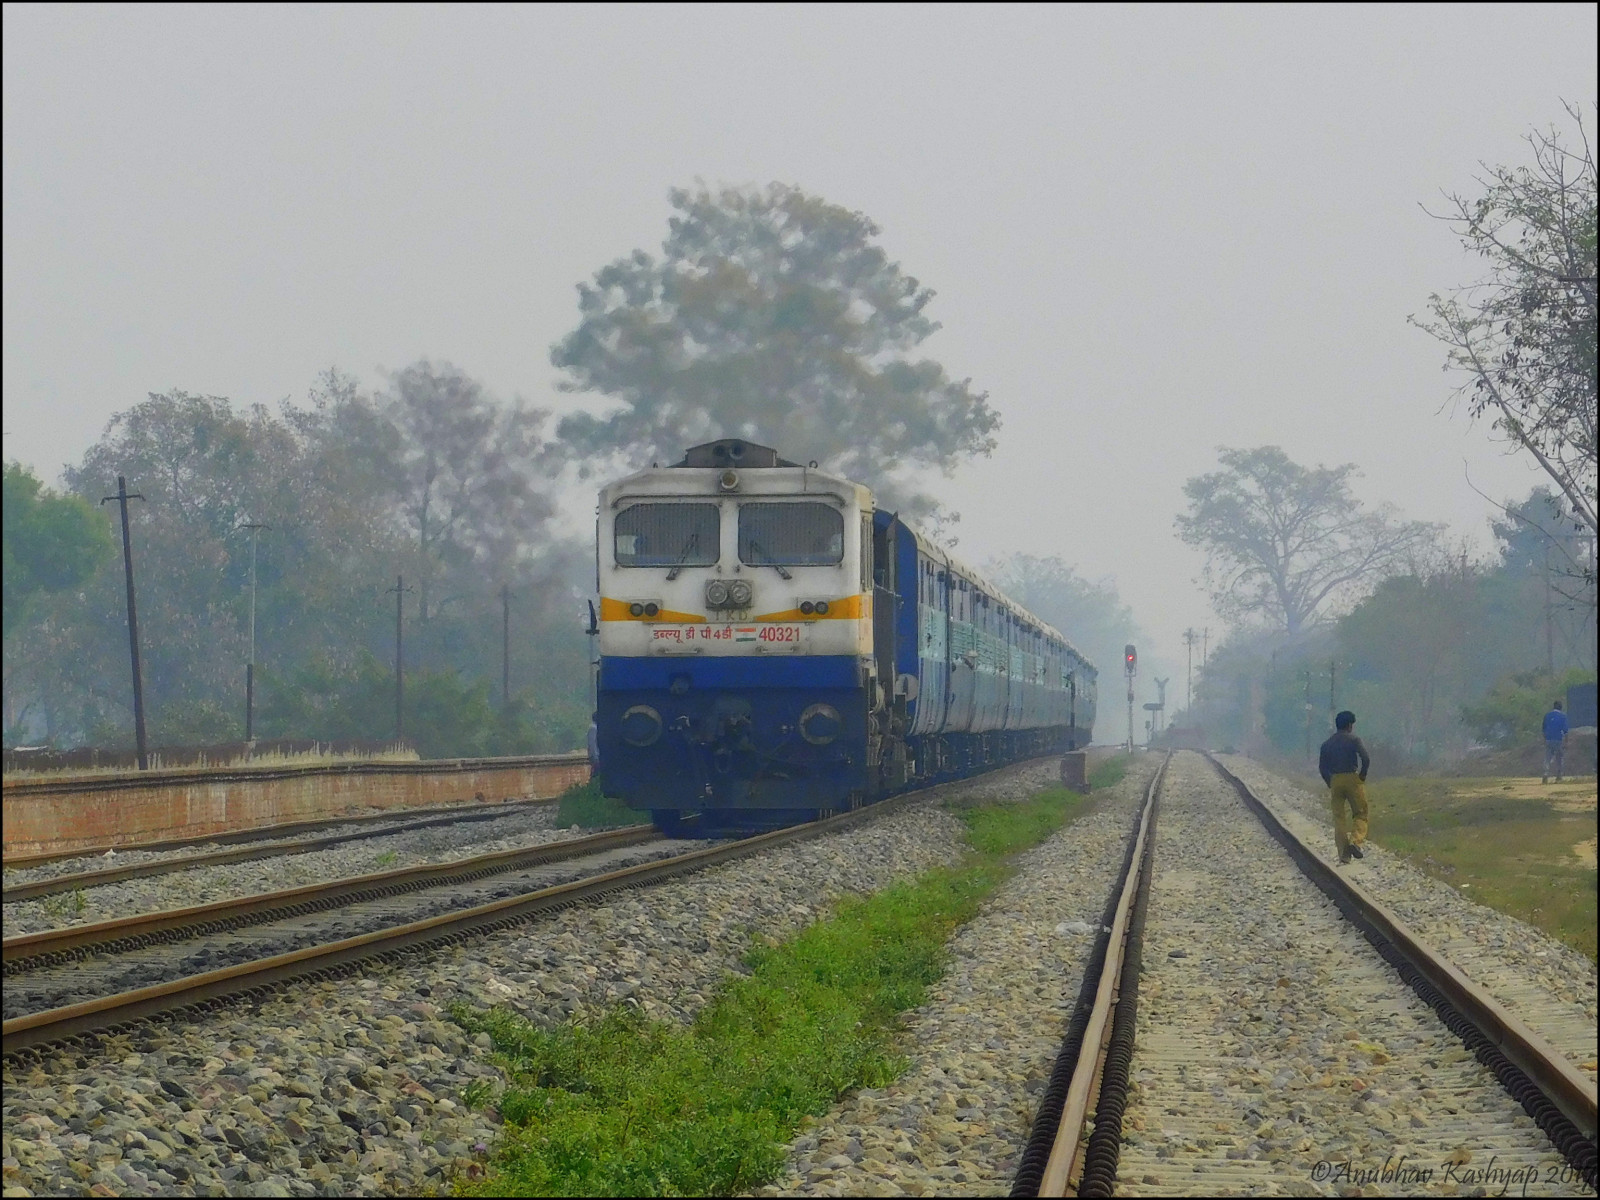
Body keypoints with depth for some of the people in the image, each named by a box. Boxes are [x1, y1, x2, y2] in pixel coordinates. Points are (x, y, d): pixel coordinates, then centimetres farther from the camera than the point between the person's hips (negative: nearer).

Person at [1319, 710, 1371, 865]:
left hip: (1335, 781, 3)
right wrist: (1362, 776, -3)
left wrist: (1330, 784, 13)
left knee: (1339, 817, 8)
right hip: (1352, 778, -3)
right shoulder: (1353, 740, -4)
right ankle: (1355, 840, -18)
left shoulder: (1327, 744, 8)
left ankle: (1343, 854, 3)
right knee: (1360, 814, 7)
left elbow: (1322, 767, 6)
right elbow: (1366, 759, -15)